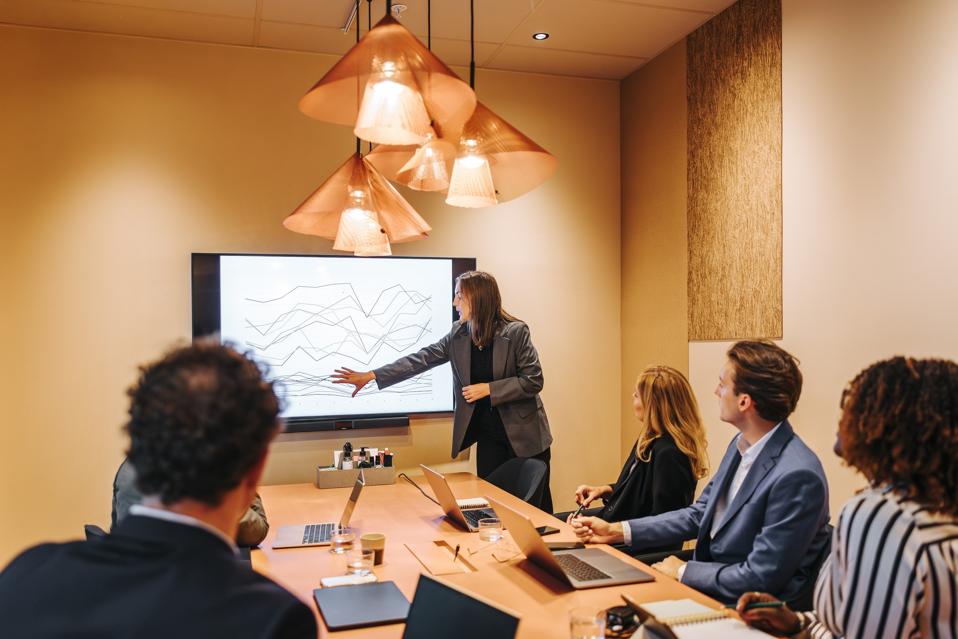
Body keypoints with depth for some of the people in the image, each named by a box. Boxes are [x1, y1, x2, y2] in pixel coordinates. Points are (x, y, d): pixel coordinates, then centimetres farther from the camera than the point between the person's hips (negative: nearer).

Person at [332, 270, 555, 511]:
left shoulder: (516, 332, -12)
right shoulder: (459, 334, 2)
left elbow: (533, 380, -12)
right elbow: (421, 359, 0)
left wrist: (488, 389, -18)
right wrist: (371, 376, -5)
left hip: (524, 435, -4)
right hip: (489, 437, 4)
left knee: (537, 506, 4)